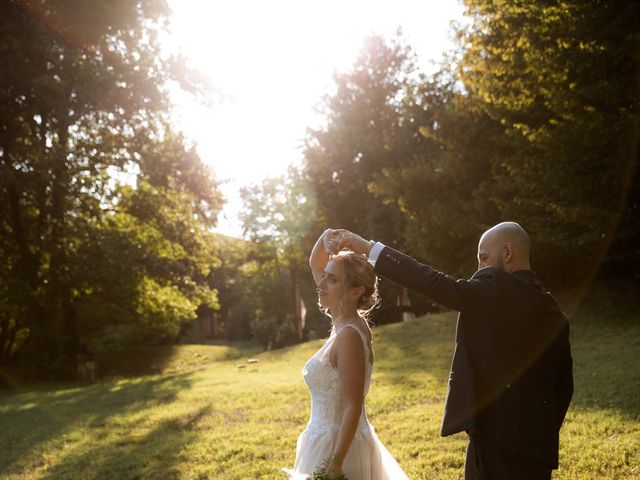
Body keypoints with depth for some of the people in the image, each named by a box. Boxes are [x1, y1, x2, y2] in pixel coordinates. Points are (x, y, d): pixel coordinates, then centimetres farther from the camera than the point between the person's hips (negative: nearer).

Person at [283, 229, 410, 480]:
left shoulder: (349, 335, -21)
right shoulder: (344, 323, 3)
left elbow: (353, 408, -23)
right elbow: (315, 264, 13)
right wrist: (326, 236, -5)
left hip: (338, 448, -8)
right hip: (331, 443, 8)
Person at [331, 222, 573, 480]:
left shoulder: (496, 287, -10)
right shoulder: (553, 312, 12)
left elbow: (435, 284, -18)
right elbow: (563, 385, 13)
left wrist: (367, 247, -16)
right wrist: (543, 436, 21)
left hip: (496, 438, -7)